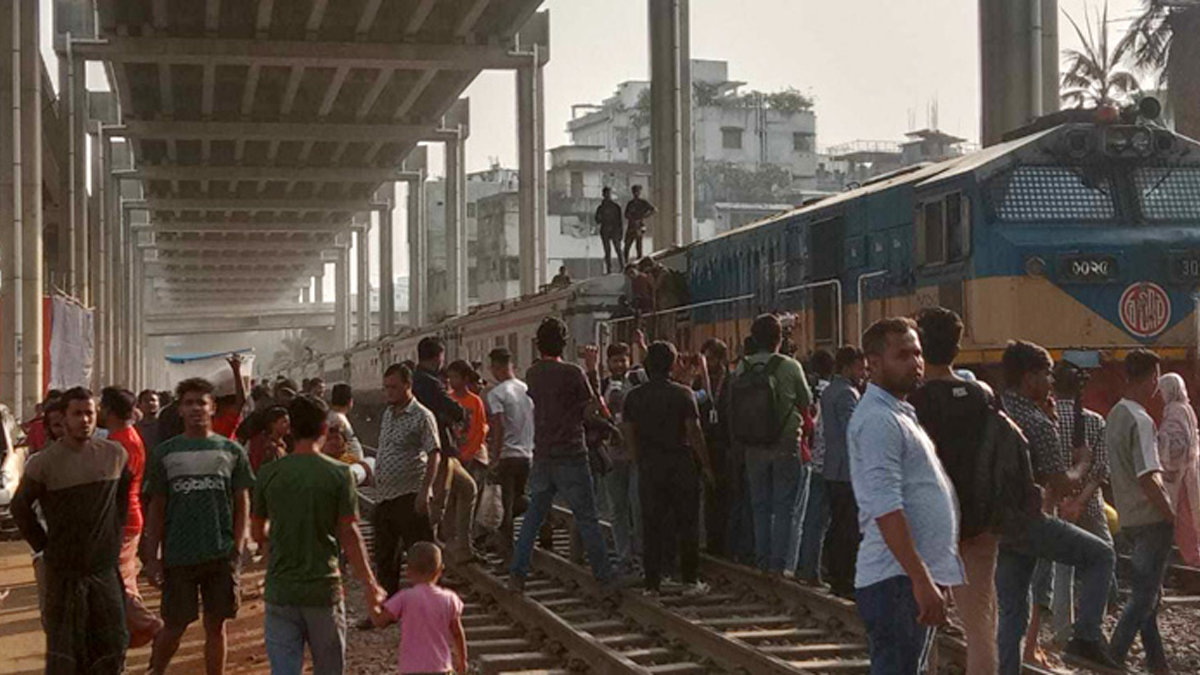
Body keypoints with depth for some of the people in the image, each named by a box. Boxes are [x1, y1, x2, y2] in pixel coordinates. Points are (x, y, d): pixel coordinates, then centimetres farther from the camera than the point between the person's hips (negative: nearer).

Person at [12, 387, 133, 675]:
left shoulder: (115, 454, 1)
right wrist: (43, 544, -1)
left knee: (113, 644, 7)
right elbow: (20, 507, 1)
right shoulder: (44, 462, -8)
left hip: (106, 567, 3)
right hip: (63, 570, -3)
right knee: (63, 651, 2)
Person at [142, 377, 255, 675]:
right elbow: (156, 508, 5)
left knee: (216, 626, 7)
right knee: (174, 626, 5)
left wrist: (237, 550, -3)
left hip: (222, 556, 1)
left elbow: (242, 504, 6)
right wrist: (152, 557, 0)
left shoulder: (231, 451, 5)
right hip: (178, 557, -1)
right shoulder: (165, 453, 3)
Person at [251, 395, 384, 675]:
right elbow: (349, 536, -9)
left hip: (280, 590, 1)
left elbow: (258, 533, 8)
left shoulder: (268, 474, -1)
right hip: (323, 589, -1)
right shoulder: (338, 474, -8)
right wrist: (369, 585, 0)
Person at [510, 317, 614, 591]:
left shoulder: (532, 374, 4)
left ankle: (517, 572, 7)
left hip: (542, 456, 5)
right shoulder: (573, 373, -12)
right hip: (571, 456, -5)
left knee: (534, 515, 12)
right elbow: (592, 408, -6)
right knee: (586, 518, 2)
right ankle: (603, 575, 6)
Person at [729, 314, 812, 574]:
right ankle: (778, 562, 1)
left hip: (754, 447, 3)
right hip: (786, 445, -3)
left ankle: (762, 561, 16)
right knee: (784, 507, 4)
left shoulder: (743, 367, -5)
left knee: (760, 506, 13)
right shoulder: (790, 366, -12)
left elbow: (734, 406, 3)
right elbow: (806, 402, 1)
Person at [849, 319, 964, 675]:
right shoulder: (878, 420, -15)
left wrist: (928, 578, 18)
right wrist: (922, 581, -26)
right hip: (899, 579, -10)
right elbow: (886, 510, -23)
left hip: (919, 576, 10)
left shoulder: (901, 413, 18)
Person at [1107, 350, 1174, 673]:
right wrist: (1174, 518, -18)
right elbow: (1148, 479, -23)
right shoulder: (1141, 421, -18)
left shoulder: (1114, 416, 10)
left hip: (1130, 518, 9)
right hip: (1152, 518, -9)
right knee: (1145, 595, -5)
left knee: (1147, 593, 15)